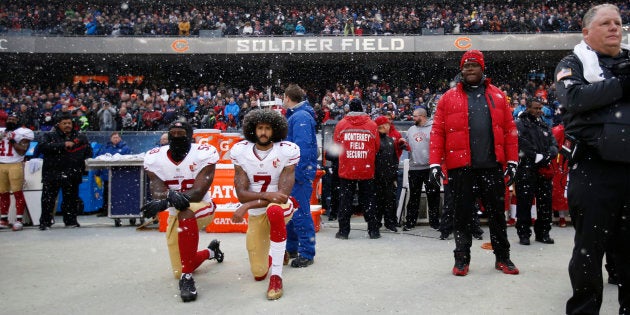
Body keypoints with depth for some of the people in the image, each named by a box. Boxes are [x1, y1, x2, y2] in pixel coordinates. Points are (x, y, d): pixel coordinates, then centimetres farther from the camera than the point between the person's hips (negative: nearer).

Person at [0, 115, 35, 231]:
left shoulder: (23, 132, 1)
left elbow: (22, 151, -6)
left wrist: (12, 140, -13)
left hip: (15, 165, -5)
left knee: (18, 193, -8)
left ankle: (19, 220, -5)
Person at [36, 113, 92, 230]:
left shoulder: (81, 137, 12)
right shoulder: (50, 136, 4)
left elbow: (88, 152, 20)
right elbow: (42, 147, -14)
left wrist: (85, 161, 2)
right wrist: (63, 144, -19)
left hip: (72, 175, 2)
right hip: (53, 174, -2)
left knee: (71, 198, 8)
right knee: (48, 198, 0)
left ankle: (71, 220, 20)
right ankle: (45, 221, 9)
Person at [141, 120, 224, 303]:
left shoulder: (204, 154, -20)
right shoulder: (154, 158, -10)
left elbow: (198, 192, -28)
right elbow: (157, 193, -19)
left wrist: (164, 201, -44)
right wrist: (171, 195, -45)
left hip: (202, 208, -4)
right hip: (175, 215, 5)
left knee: (185, 213, -42)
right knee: (178, 272, 11)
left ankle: (187, 278, -31)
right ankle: (211, 252, 44)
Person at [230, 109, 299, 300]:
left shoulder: (287, 151, -16)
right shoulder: (240, 151, -8)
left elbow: (283, 194, -21)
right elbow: (241, 194, -13)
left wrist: (247, 206, -25)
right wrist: (267, 195, -31)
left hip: (280, 207, -3)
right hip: (255, 215, 3)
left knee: (274, 210, -42)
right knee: (258, 273, 7)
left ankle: (276, 276, -30)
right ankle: (274, 253, 45)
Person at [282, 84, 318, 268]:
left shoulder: (301, 117, -15)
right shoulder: (293, 116, 17)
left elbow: (302, 147, -23)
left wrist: (298, 173, -24)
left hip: (299, 173, -10)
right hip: (291, 172, 10)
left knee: (300, 213, -5)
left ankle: (306, 253, 4)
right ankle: (291, 248, 29)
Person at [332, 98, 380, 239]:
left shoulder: (341, 124, -4)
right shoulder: (372, 124, -4)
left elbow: (336, 145, 5)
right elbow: (377, 146, 2)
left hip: (346, 169, 0)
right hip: (367, 170, 0)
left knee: (345, 200, 7)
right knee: (368, 200, 10)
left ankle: (343, 231, 9)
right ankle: (373, 230, 14)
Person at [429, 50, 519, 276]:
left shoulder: (498, 96, 9)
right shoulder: (449, 98, 3)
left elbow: (509, 130, 7)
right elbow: (438, 132, -2)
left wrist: (512, 161, 2)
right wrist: (435, 163, -8)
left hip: (492, 166, 2)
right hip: (461, 167, -2)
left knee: (497, 212, 11)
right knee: (462, 213, 6)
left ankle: (502, 257, 25)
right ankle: (462, 258, 19)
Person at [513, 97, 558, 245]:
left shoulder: (545, 126, 19)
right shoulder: (520, 124, 0)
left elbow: (554, 144, 11)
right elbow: (522, 145, -13)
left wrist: (547, 156, -8)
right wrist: (536, 157, -17)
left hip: (544, 170, 6)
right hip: (526, 170, -6)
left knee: (545, 202, 9)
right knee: (524, 202, -4)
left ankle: (543, 232, 20)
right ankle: (524, 233, 5)